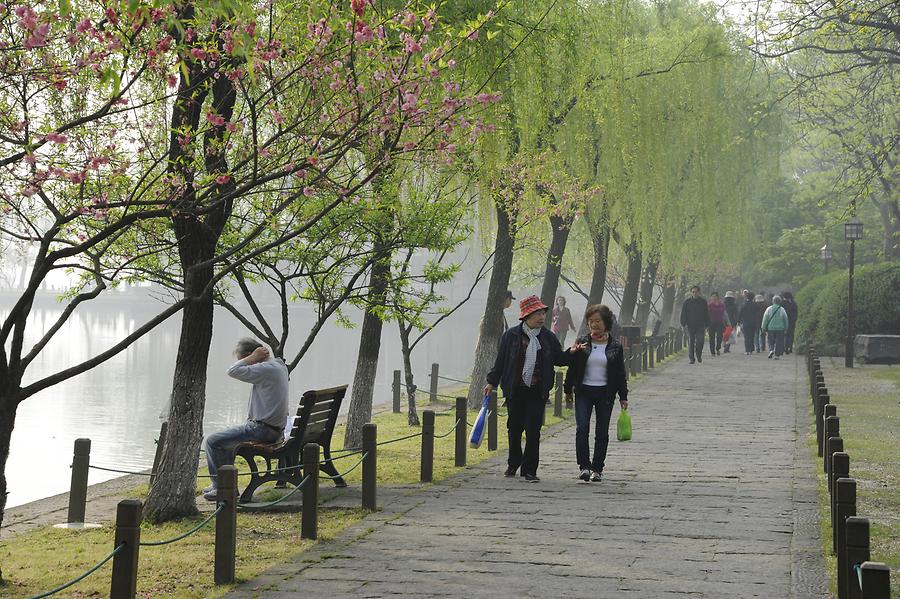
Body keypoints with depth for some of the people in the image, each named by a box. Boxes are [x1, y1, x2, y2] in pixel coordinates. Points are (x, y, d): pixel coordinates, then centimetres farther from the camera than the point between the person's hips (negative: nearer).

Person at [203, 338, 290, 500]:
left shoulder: (265, 369, -20)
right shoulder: (279, 366, 11)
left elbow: (232, 371, -22)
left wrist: (253, 358, -15)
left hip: (262, 429, -11)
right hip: (274, 428, 11)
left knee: (213, 441, -7)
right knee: (226, 439, 30)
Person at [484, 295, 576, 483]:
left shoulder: (548, 337, 4)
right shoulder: (511, 335, -1)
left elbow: (559, 359, 12)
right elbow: (500, 360, 4)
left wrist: (571, 353, -7)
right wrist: (492, 382, 2)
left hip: (537, 392, 0)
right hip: (515, 391, 0)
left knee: (533, 430, -4)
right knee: (514, 428, 11)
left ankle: (529, 469, 3)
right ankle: (513, 463, 31)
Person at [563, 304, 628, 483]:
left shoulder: (615, 346, 2)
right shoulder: (582, 343, 3)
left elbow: (620, 373, 6)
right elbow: (572, 367, 8)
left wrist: (623, 396, 3)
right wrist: (568, 389, 7)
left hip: (605, 394, 0)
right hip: (584, 392, 0)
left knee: (602, 432, 3)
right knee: (582, 428, -13)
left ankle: (597, 469, 12)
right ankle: (584, 466, -10)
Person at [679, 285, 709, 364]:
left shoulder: (703, 301, 6)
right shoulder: (687, 302, 4)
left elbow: (706, 314, 11)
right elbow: (683, 314, 5)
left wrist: (706, 325, 6)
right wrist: (683, 324, -3)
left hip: (700, 326, 0)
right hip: (690, 326, 0)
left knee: (700, 341, -10)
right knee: (691, 343, 1)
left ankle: (699, 355, 12)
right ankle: (691, 358, 9)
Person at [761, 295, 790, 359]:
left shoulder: (769, 309, -3)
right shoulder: (782, 309, -3)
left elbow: (765, 319, -1)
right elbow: (786, 320, 4)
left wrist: (763, 328, 8)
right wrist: (786, 329, 14)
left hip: (770, 328, 0)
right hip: (780, 328, 0)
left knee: (771, 342, 13)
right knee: (779, 342, 5)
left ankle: (771, 350, -10)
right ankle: (777, 355, 1)